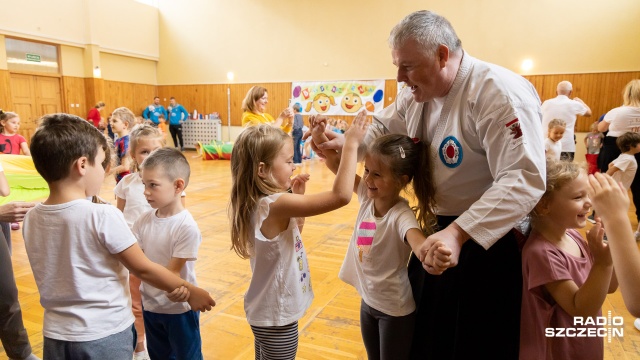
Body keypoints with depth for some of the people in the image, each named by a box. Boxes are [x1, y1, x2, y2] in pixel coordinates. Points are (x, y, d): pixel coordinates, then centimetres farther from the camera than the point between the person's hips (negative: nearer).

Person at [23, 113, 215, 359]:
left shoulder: (31, 219, -4)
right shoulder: (103, 216, -22)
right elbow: (143, 269, -16)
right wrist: (190, 292, -4)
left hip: (57, 334, 6)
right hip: (105, 336, -5)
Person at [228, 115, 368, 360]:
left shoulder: (259, 203, -2)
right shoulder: (276, 204, -30)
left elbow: (294, 232, 13)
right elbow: (341, 195, -37)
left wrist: (297, 196, 0)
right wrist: (351, 144, -27)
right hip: (276, 317, -8)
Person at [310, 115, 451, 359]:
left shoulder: (401, 215, -29)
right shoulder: (367, 196, -12)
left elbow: (417, 240, -50)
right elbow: (336, 165, -7)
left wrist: (427, 252, -72)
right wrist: (319, 136, -22)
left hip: (395, 308, -6)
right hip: (368, 300, 6)